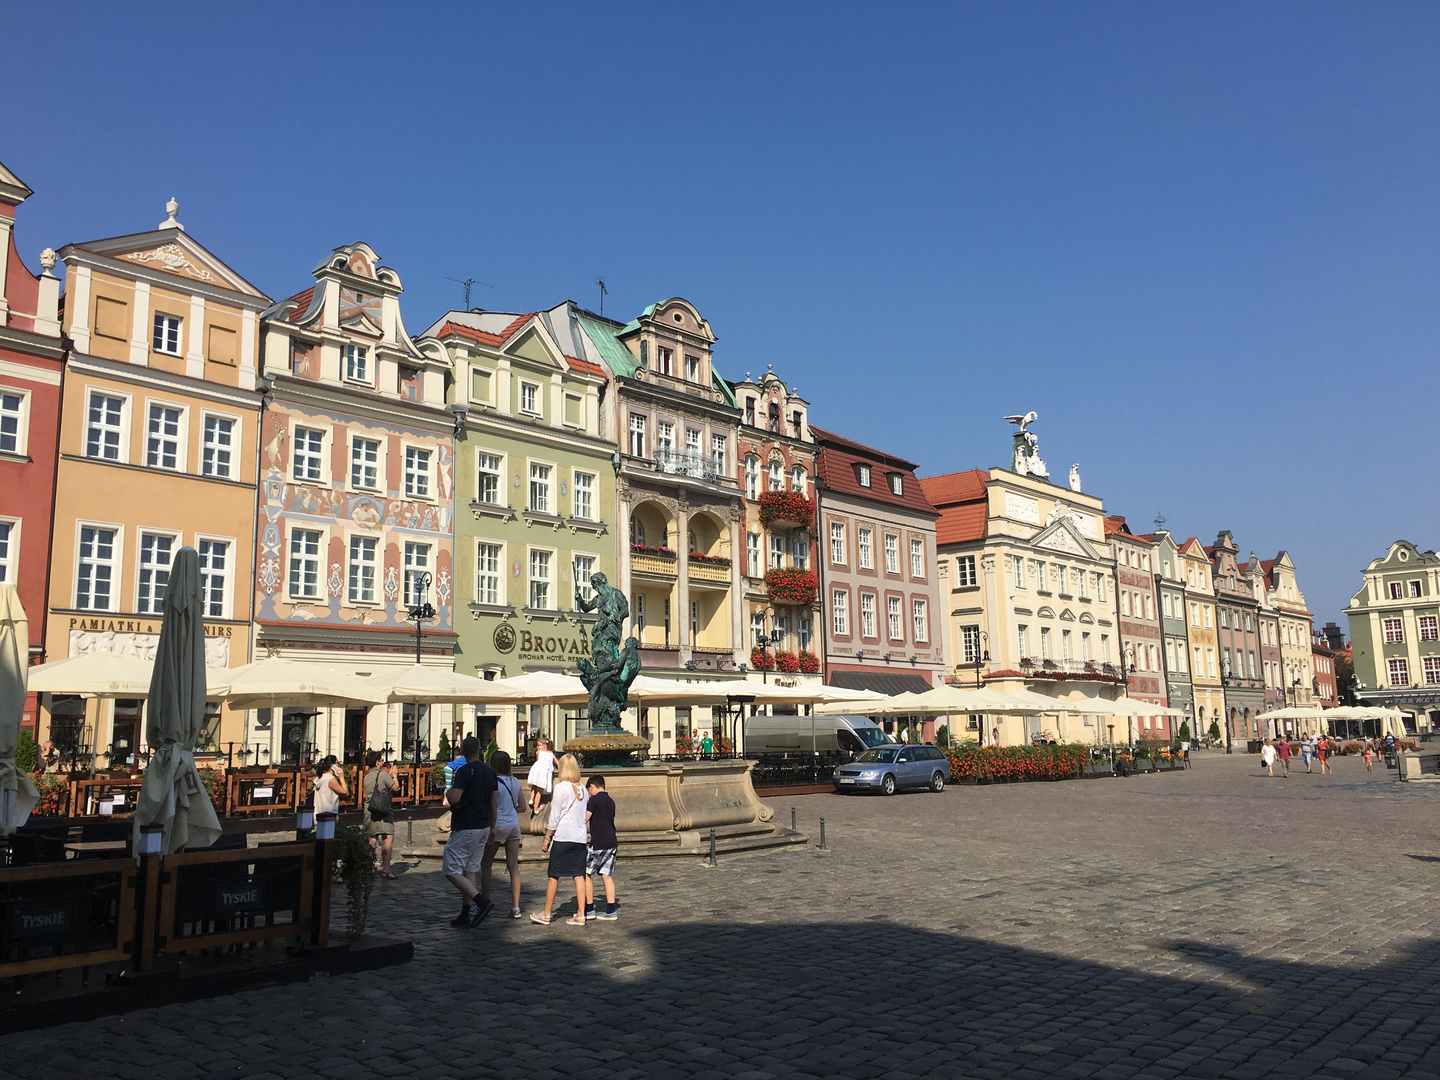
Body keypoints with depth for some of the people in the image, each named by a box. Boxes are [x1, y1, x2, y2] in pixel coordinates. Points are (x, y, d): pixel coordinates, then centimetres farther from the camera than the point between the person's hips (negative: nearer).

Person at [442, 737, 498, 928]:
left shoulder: (464, 771, -15)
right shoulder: (490, 772, 7)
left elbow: (453, 798, -28)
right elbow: (494, 805, 11)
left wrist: (448, 792, -4)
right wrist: (491, 831, 20)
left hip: (465, 829, -8)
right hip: (483, 828, 8)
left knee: (452, 871, -2)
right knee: (469, 871, 13)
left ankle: (482, 903, -14)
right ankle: (465, 915, 15)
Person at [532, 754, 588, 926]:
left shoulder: (561, 788, -8)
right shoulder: (582, 789, 9)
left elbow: (554, 816, -7)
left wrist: (546, 838, 0)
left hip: (562, 836, -5)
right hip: (580, 837, 6)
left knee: (554, 876, 4)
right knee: (579, 875, 5)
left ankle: (546, 915, 12)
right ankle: (580, 915, 4)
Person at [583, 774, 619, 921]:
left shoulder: (594, 799, -8)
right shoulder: (610, 801, 15)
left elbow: (584, 819, -16)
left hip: (598, 844, -7)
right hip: (612, 842, 7)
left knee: (586, 874, 4)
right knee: (607, 875, 7)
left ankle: (589, 909, 5)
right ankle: (611, 911, 3)